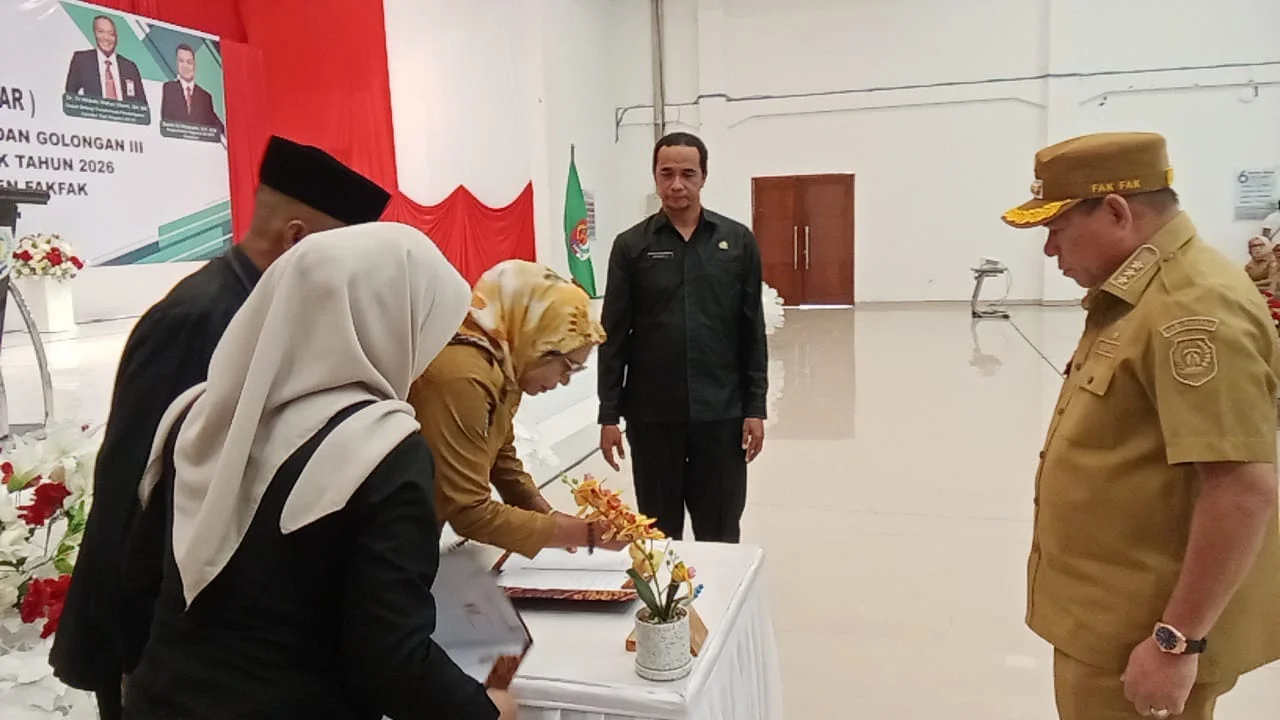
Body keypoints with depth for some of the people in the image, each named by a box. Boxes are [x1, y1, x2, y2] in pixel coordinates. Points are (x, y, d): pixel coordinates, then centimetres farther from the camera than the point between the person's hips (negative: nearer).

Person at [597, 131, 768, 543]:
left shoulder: (738, 242, 2)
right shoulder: (632, 246, 0)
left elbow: (752, 332, 3)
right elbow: (614, 336, 1)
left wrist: (755, 407, 0)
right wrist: (608, 415, -2)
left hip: (721, 412, 0)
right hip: (652, 413, 0)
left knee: (721, 535, 11)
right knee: (657, 535, 13)